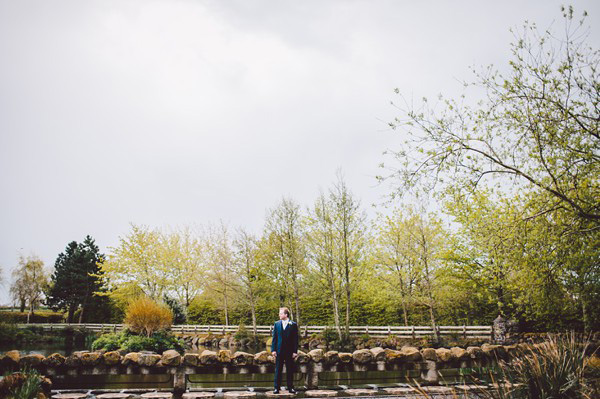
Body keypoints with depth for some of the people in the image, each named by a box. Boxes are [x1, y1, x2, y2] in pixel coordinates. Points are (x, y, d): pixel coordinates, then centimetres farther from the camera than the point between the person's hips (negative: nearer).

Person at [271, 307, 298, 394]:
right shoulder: (277, 324, 6)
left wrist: (295, 351, -7)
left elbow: (295, 339, -2)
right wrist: (273, 349, -2)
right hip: (279, 351, 2)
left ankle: (290, 388, 15)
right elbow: (274, 338, 6)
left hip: (289, 351, -2)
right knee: (278, 370, 6)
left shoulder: (293, 325, -2)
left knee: (290, 370, 6)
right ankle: (276, 388, 12)